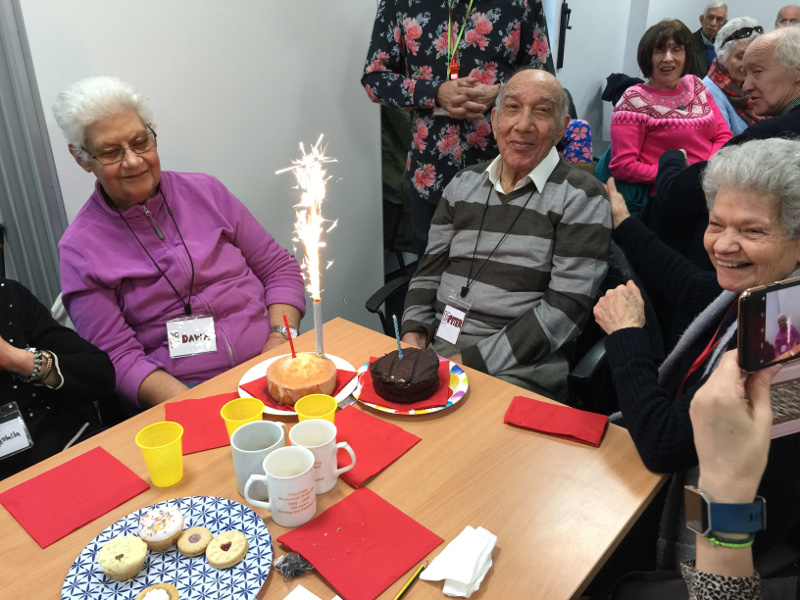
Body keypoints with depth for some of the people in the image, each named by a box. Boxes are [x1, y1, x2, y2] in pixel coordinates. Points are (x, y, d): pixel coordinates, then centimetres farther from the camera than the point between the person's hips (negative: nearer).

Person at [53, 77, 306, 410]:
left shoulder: (204, 191, 9)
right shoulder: (80, 248, 2)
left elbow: (279, 268, 11)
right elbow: (119, 358, -3)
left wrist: (280, 340, -6)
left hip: (268, 370, 3)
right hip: (183, 393, -2)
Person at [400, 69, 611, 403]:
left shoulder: (581, 198, -3)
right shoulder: (464, 184, 13)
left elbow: (566, 307, -11)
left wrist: (474, 361, -16)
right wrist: (414, 334, -3)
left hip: (517, 366, -4)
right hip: (435, 350, 5)